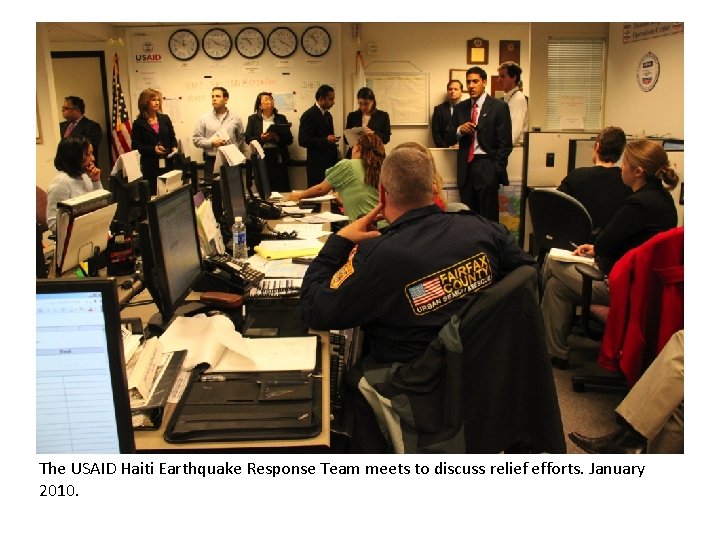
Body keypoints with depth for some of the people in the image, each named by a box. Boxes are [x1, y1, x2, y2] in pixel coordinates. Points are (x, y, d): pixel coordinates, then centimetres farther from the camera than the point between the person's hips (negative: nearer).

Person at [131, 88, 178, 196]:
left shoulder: (165, 119, 12)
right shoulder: (139, 123, 1)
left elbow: (172, 138, 16)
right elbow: (136, 146, -3)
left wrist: (174, 148, -4)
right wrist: (153, 149, -15)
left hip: (167, 163, 3)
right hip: (150, 165, -3)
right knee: (153, 194, -3)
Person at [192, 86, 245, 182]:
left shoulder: (235, 119, 7)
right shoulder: (204, 118, 3)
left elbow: (240, 138, 18)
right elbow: (196, 139, 3)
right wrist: (212, 143, -10)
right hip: (212, 161, -1)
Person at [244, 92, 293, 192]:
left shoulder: (281, 118, 12)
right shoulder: (253, 119, 10)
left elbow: (289, 140, 6)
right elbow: (248, 139, 5)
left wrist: (277, 138, -13)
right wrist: (261, 138, -12)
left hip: (278, 158, 1)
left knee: (282, 188, -4)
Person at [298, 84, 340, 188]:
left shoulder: (328, 115, 18)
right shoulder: (309, 115, -9)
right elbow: (302, 140, -16)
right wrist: (325, 140, -22)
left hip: (331, 163, 7)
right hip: (318, 165, -7)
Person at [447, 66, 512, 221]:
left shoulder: (499, 107, -1)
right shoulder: (460, 107, 13)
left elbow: (505, 143, -4)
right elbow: (448, 140, 13)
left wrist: (496, 170, -10)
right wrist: (459, 130, -8)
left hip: (486, 168, -4)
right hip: (465, 169, 4)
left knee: (488, 218, -1)